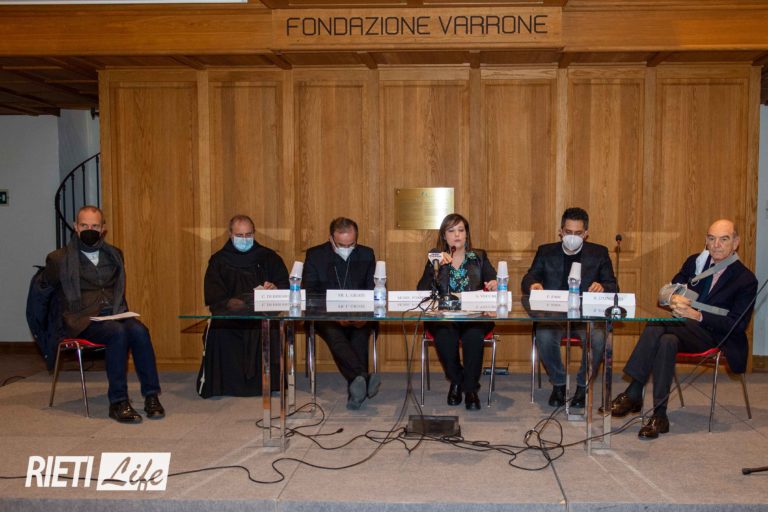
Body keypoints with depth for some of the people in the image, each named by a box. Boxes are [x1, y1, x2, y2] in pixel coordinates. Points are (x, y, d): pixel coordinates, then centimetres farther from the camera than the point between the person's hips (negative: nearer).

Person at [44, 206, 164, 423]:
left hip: (115, 315, 4)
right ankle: (118, 403, -32)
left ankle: (151, 396, -27)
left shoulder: (114, 254, 19)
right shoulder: (59, 258, 6)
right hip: (82, 322, -4)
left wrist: (123, 313, 13)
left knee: (139, 330, -30)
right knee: (117, 332, -35)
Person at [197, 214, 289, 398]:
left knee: (272, 327, -33)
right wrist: (229, 302, -20)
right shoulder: (218, 260, 13)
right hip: (229, 314, 0)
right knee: (217, 329, -32)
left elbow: (285, 286, 9)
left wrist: (274, 288, -16)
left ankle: (268, 380, -15)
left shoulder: (268, 257, 15)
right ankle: (225, 383, -16)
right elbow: (212, 296, 2)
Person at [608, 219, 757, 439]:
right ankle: (659, 415, -33)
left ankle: (634, 393, -28)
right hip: (683, 329, 4)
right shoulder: (695, 262, 12)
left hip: (713, 336, -4)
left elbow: (738, 325, -9)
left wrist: (697, 315, -22)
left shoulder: (746, 279, -3)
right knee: (667, 340, -33)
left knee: (657, 325, -31)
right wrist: (674, 299, -13)